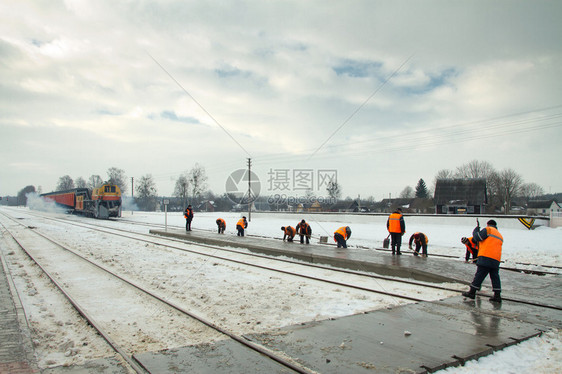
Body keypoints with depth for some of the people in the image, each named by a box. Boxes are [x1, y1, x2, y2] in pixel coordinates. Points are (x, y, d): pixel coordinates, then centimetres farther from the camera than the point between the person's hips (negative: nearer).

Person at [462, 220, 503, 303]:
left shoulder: (488, 229, 2)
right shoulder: (500, 235, 26)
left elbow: (478, 237, -7)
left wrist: (475, 230, 12)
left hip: (486, 257, -7)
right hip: (496, 260, 7)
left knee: (479, 275, -4)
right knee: (495, 276, 10)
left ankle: (472, 292, -1)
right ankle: (497, 295, 7)